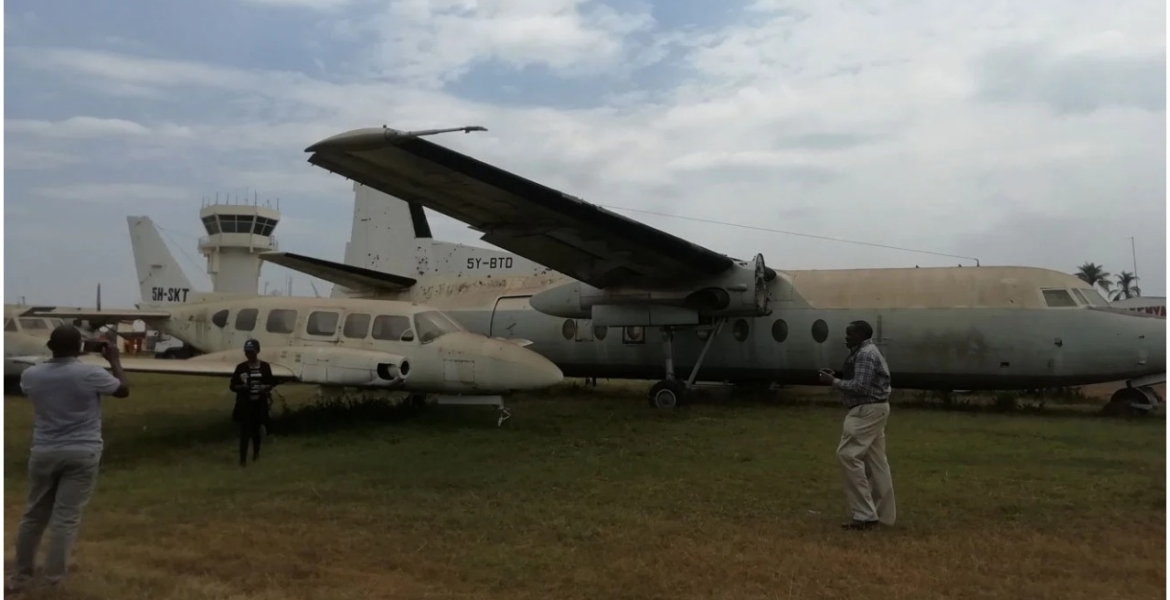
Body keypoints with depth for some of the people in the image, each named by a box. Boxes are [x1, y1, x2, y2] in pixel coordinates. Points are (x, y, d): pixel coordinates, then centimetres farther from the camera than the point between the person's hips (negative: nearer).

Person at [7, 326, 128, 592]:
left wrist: (59, 358, 22)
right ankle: (52, 582, 1)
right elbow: (124, 390, 2)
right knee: (66, 517, -1)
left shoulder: (30, 375, -4)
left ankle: (20, 576, 28)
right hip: (82, 454, -3)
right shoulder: (90, 374, -14)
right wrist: (114, 360, 13)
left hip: (43, 453, 3)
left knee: (34, 515, 17)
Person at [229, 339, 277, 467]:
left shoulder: (265, 366, 1)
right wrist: (240, 387, -18)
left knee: (256, 429, 14)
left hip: (259, 403, 1)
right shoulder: (240, 367, -2)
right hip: (244, 404, -1)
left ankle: (256, 452, 36)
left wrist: (265, 387, -14)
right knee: (245, 431, -8)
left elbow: (271, 383, 8)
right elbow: (232, 385, 2)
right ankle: (243, 458, -3)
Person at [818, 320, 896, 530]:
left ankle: (864, 514, -11)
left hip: (868, 410, -11)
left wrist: (833, 382, -15)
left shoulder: (865, 354, -16)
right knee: (875, 461, 12)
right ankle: (884, 513, 18)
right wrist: (836, 376, 9)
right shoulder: (864, 352, 17)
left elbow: (860, 387, -23)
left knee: (848, 455, -13)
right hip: (872, 409, 11)